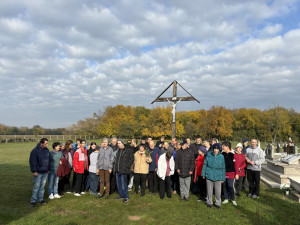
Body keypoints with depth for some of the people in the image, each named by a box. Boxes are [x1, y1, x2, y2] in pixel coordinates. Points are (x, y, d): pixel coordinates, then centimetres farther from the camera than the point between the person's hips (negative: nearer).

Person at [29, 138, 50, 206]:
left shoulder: (47, 150, 7)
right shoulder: (35, 151, -14)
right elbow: (32, 161, -15)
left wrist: (48, 169, 16)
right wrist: (34, 171, -17)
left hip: (45, 172, 6)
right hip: (38, 172, -6)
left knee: (42, 186, 13)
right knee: (36, 186, 0)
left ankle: (40, 199, 23)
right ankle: (33, 200, 13)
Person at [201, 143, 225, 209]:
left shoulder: (221, 157, -3)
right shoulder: (208, 155, -4)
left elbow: (223, 168, 4)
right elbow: (205, 164, 4)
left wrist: (223, 178, 5)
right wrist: (203, 174, 3)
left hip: (218, 176, 0)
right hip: (209, 175, 0)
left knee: (218, 191, 6)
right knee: (209, 190, 11)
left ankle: (218, 203, 27)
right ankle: (209, 202, 29)